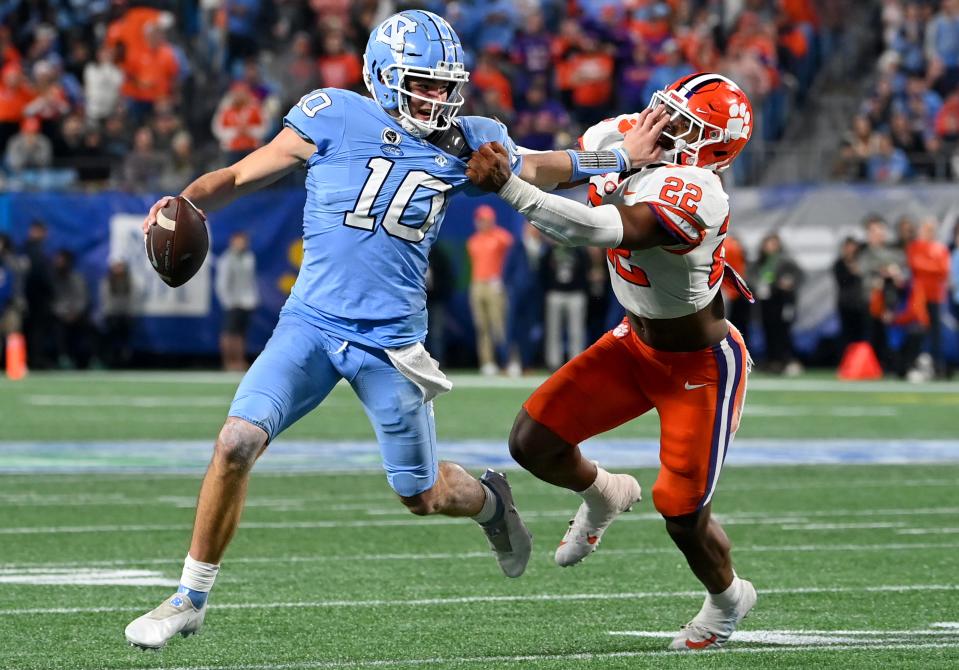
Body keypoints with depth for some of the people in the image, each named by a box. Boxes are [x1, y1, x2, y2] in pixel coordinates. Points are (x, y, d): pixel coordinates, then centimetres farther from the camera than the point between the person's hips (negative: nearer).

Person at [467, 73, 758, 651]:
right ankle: (603, 496, 31)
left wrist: (508, 186, -59)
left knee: (683, 516, 1)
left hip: (701, 367, -7)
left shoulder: (693, 196, -37)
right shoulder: (619, 138, -12)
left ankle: (728, 598, 35)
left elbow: (605, 229, -52)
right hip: (635, 346, 7)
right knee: (533, 443, -3)